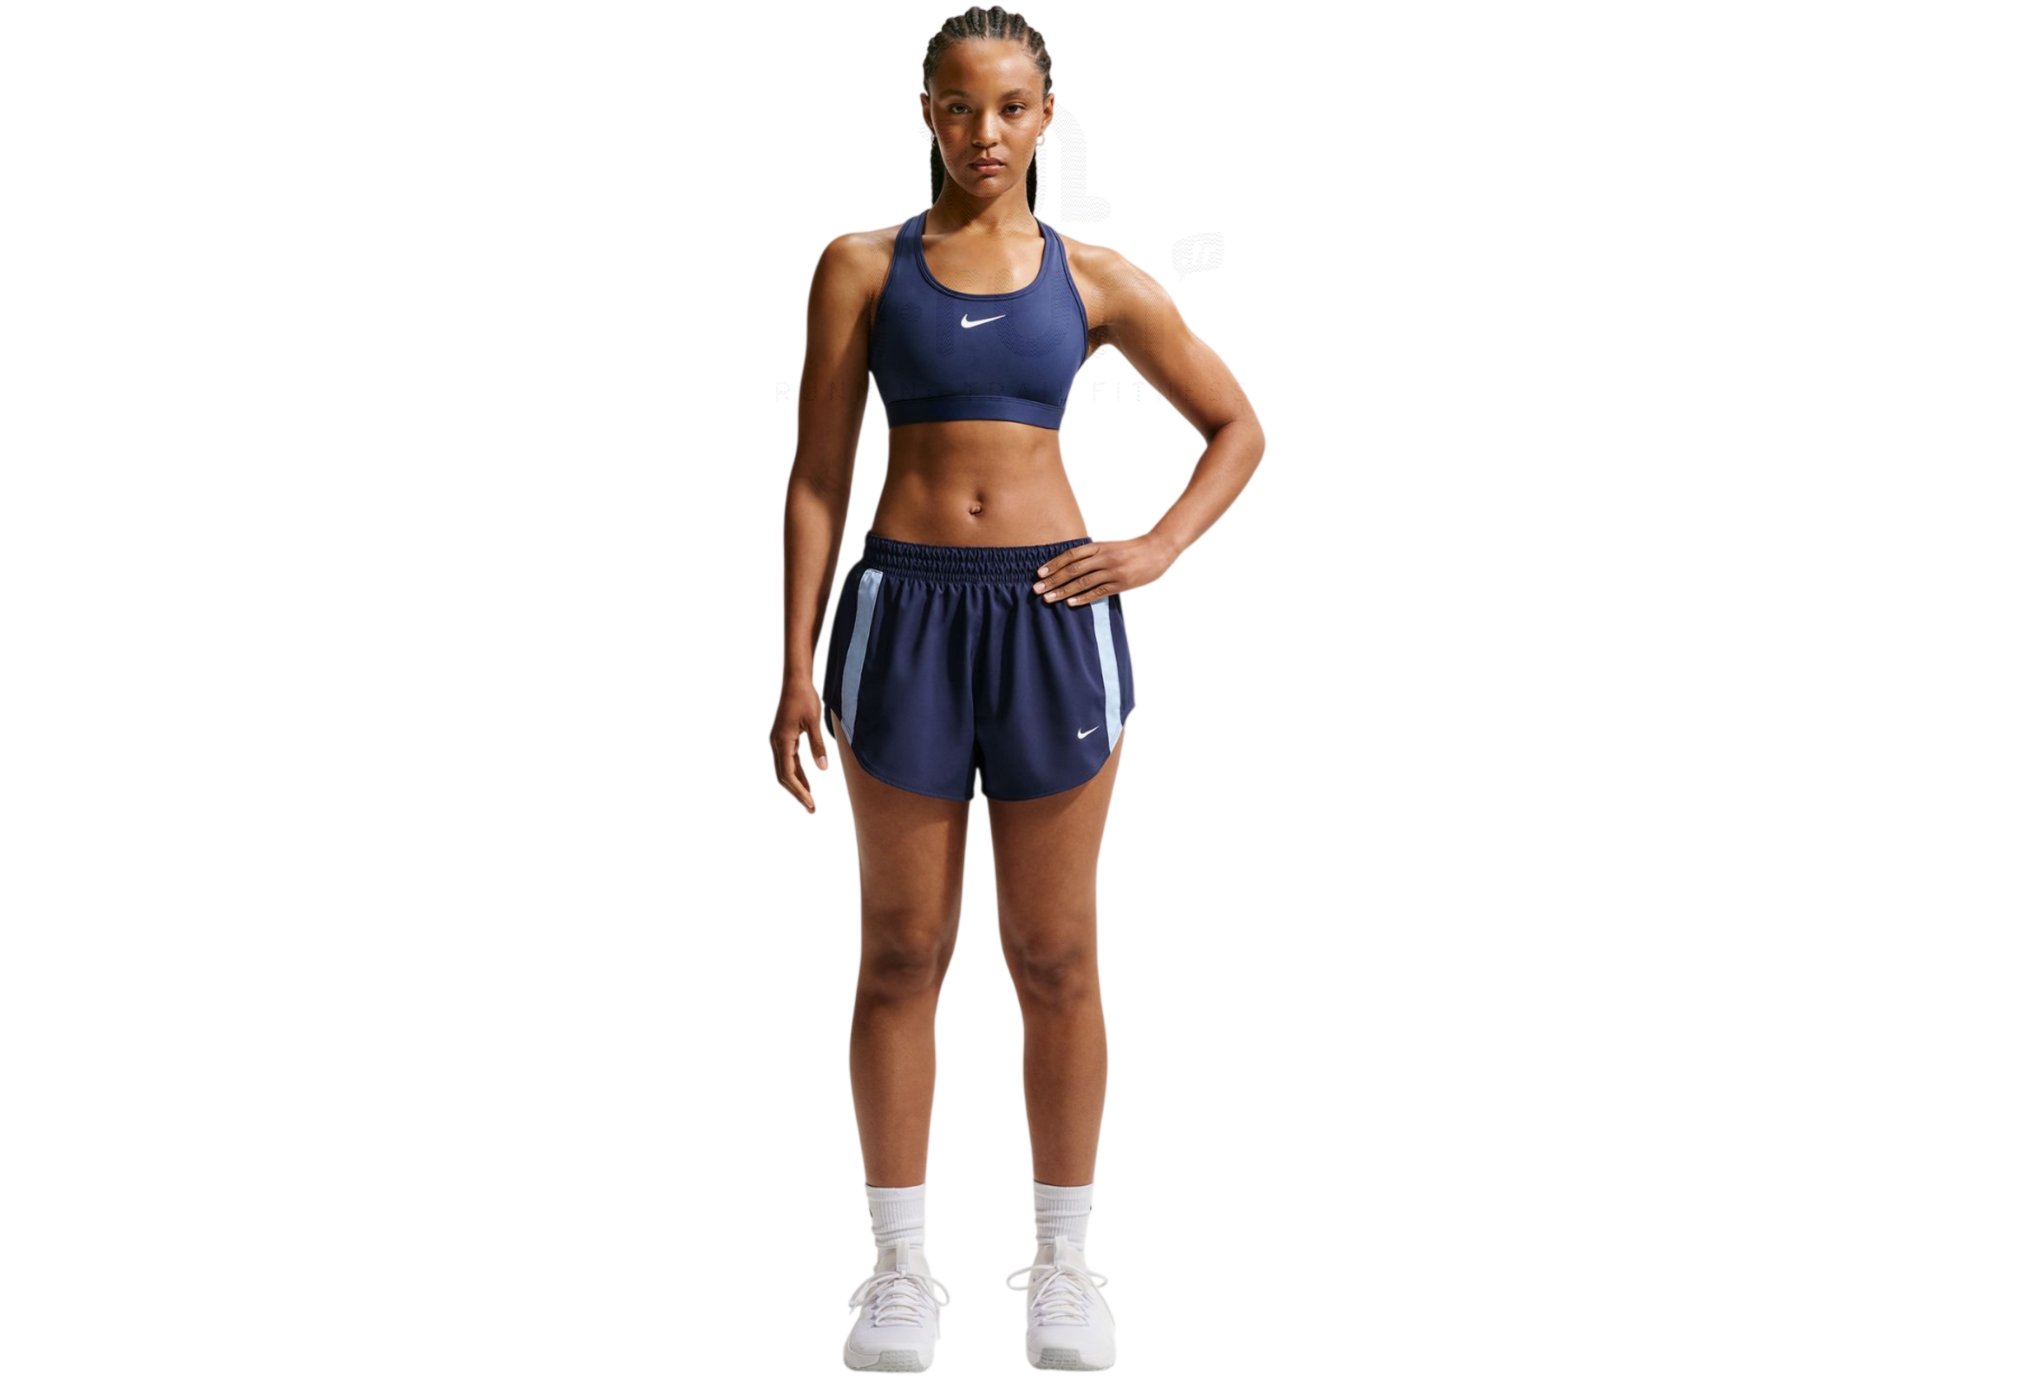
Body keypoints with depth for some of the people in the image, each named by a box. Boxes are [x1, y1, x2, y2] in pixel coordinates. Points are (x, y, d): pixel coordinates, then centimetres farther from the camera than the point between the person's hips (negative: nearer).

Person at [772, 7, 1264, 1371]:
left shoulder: (1094, 280, 5)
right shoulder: (864, 268, 3)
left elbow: (1238, 426, 13)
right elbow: (819, 475, 3)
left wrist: (1159, 549, -2)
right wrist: (798, 668, -3)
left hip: (1054, 618, 1)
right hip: (905, 612, 0)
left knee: (1056, 958, 7)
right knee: (902, 953, 5)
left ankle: (1065, 1261, 18)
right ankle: (902, 1265, 15)